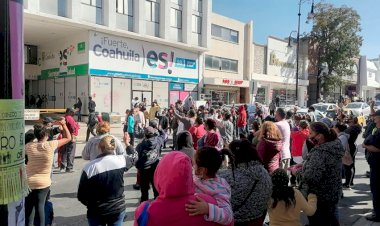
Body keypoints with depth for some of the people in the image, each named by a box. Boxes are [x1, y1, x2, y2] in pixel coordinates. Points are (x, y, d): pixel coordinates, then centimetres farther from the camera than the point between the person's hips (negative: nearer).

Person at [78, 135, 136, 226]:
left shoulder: (89, 167, -17)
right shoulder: (121, 160, -14)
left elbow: (81, 196, -9)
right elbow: (132, 158, 11)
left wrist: (92, 205, 10)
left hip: (96, 212, -1)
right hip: (118, 209, 2)